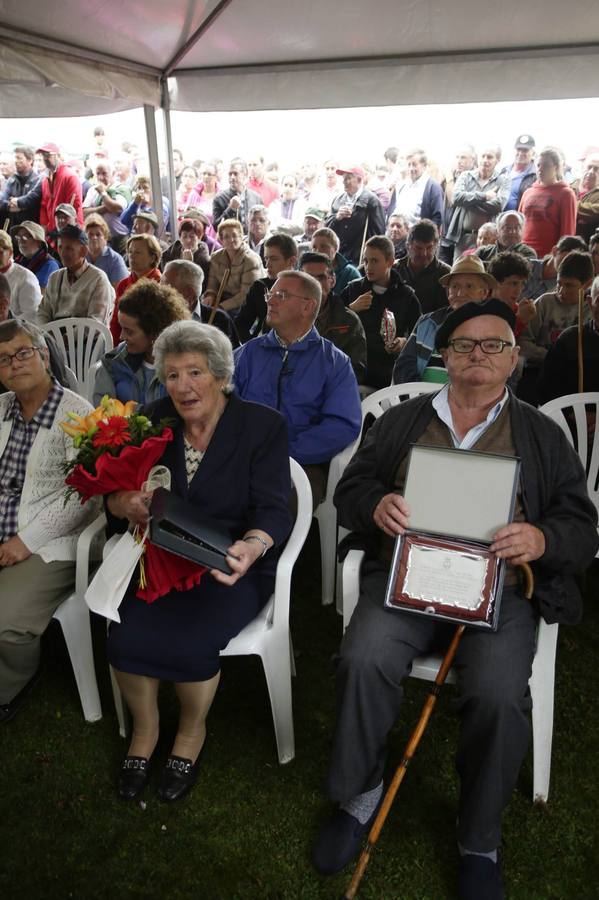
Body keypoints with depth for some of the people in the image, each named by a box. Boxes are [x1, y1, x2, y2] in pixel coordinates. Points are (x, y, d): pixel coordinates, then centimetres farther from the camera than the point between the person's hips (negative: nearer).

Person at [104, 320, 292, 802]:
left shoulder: (264, 425, -6)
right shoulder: (155, 420, 5)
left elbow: (273, 510, -12)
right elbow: (113, 494, 3)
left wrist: (251, 547, -35)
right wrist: (124, 504, -22)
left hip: (230, 564, -3)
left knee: (191, 642, -25)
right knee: (126, 633, -21)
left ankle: (192, 730, 10)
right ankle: (144, 728, 11)